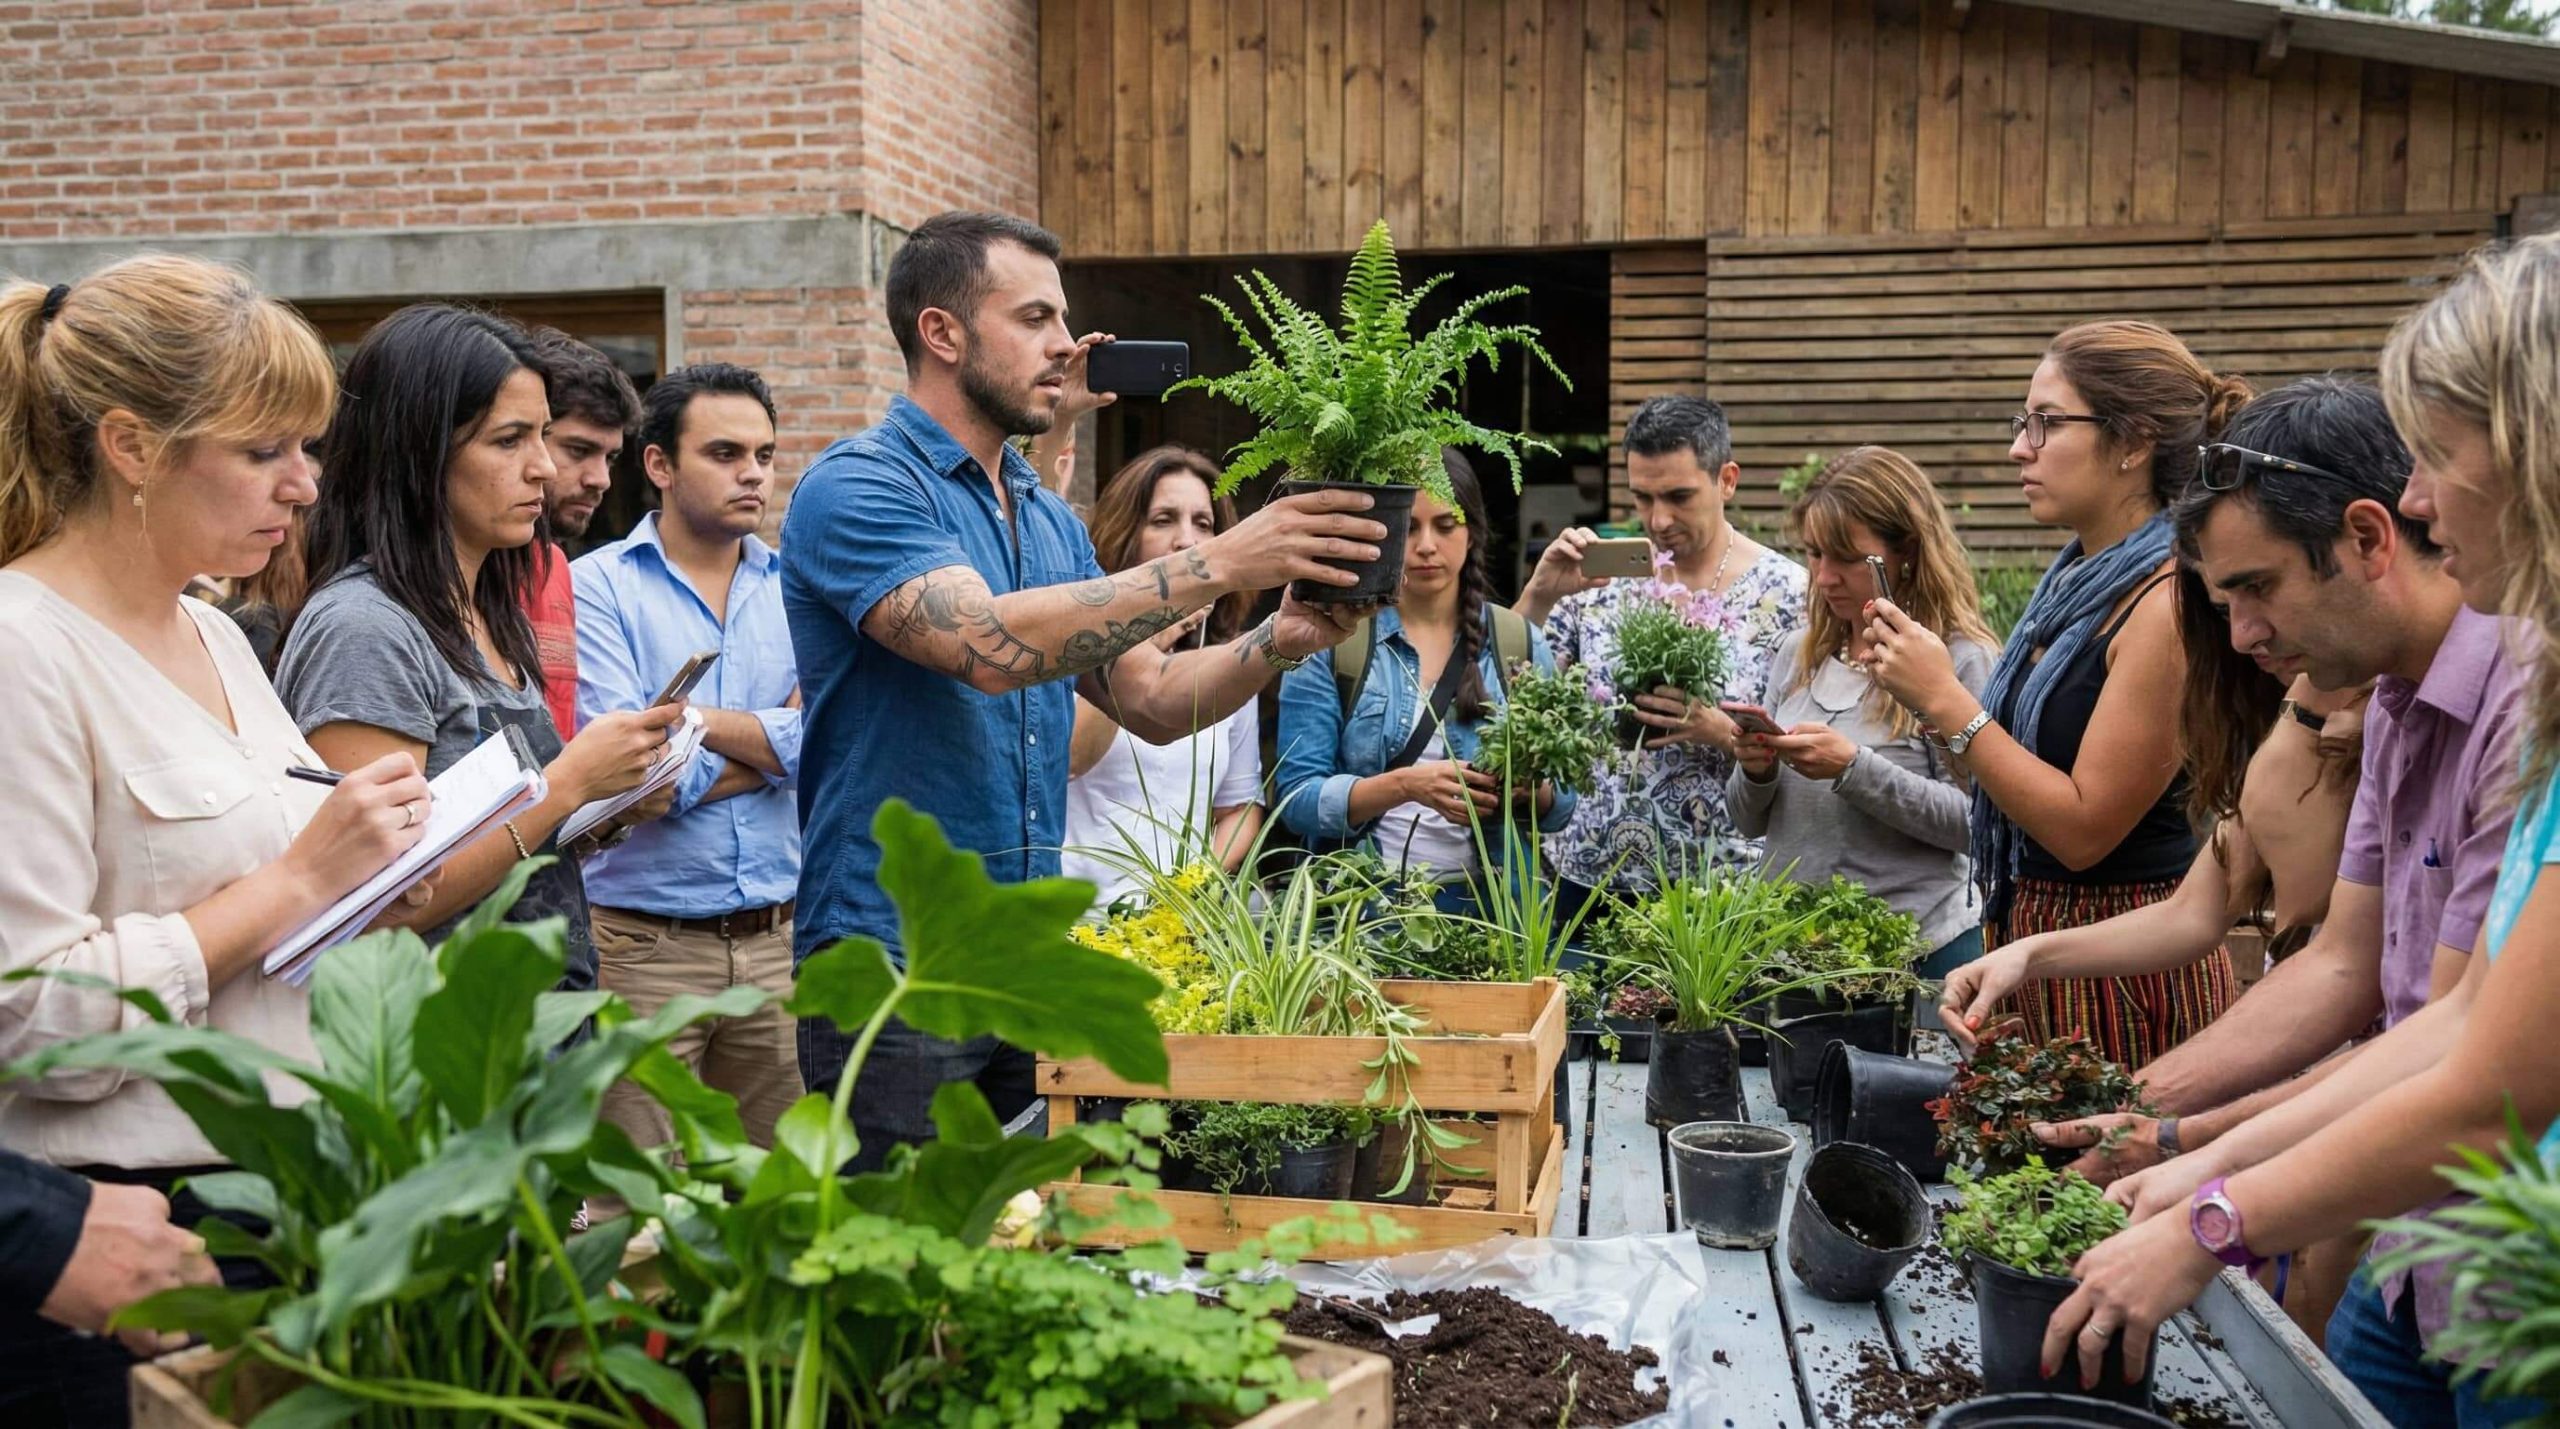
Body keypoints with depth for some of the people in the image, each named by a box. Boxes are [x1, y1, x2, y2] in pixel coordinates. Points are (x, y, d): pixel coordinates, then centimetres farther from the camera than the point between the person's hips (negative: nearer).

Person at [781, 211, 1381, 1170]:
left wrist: (1282, 638, -4)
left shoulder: (1051, 518, 14)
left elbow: (1149, 700, 14)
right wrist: (1217, 563, -26)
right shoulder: (859, 486, -10)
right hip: (896, 971, -7)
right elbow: (990, 644, -26)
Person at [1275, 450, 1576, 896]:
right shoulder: (1329, 641, 3)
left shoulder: (1521, 644, 9)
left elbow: (1561, 805, 10)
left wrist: (1530, 790, -12)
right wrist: (1406, 785, -19)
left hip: (1490, 900, 3)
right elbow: (1298, 798, -4)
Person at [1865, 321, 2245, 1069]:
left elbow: (2084, 825, -19)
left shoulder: (2169, 605, -17)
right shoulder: (2074, 579, 10)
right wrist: (1926, 690, 3)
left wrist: (1947, 701, -17)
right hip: (2032, 933, 8)